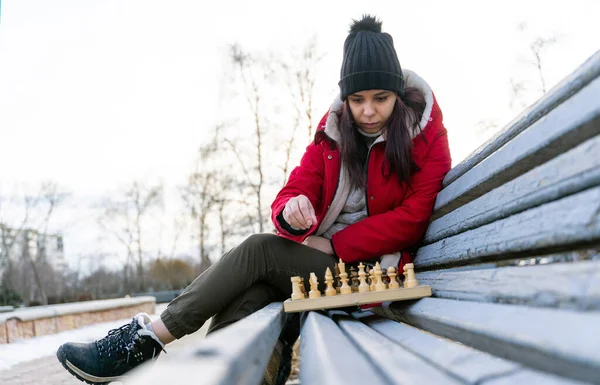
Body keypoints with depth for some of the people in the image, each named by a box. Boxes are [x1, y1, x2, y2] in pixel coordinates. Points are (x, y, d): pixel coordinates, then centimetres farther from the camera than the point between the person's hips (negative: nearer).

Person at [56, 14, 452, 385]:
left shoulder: (427, 136, -4)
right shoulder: (332, 130, 7)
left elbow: (412, 218, -11)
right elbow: (291, 194, 1)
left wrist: (335, 244, -14)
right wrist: (291, 212, -25)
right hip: (317, 259, 5)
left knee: (259, 250, -24)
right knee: (254, 291, -28)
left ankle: (150, 338, -20)